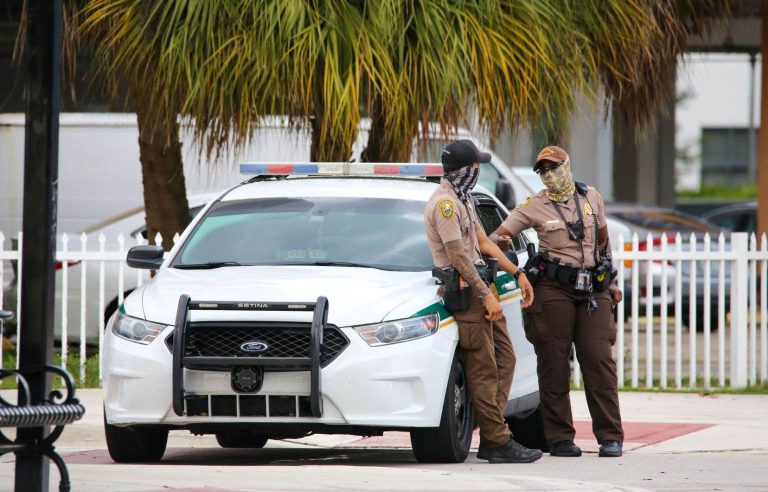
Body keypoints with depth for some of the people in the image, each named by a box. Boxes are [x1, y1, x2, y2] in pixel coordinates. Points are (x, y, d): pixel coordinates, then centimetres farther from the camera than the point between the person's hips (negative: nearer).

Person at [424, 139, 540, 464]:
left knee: (504, 359, 8)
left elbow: (483, 243, 24)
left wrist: (517, 273, 21)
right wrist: (486, 296, -20)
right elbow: (458, 257, -18)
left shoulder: (463, 199, 19)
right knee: (483, 370, -9)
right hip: (464, 291, -10)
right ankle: (498, 443, -9)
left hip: (480, 287, 10)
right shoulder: (444, 203, -14)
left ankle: (491, 440, 7)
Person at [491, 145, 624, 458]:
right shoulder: (534, 207, 3)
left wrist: (611, 282, 21)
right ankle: (559, 438, 1)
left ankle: (610, 437, -2)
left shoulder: (591, 197, 12)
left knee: (599, 361, -4)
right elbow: (498, 236, -2)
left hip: (593, 291, 2)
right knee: (554, 364, -4)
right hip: (553, 289, -2)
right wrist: (497, 241, -26)